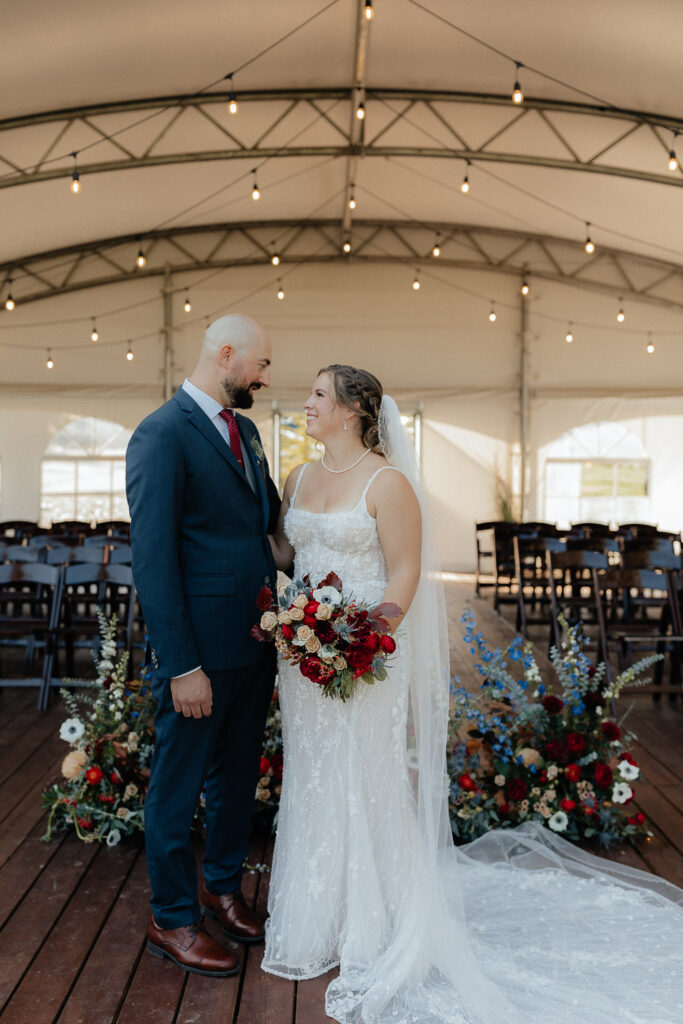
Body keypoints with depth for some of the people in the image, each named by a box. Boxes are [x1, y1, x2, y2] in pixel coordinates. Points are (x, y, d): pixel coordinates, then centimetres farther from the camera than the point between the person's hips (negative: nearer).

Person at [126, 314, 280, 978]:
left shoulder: (245, 431, 11)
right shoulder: (162, 436, -15)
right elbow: (152, 559, -19)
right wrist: (181, 667, -20)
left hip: (255, 642, 8)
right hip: (201, 648, -8)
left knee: (237, 776, 21)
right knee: (178, 787, 10)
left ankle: (223, 887, 42)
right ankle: (172, 921, 28)